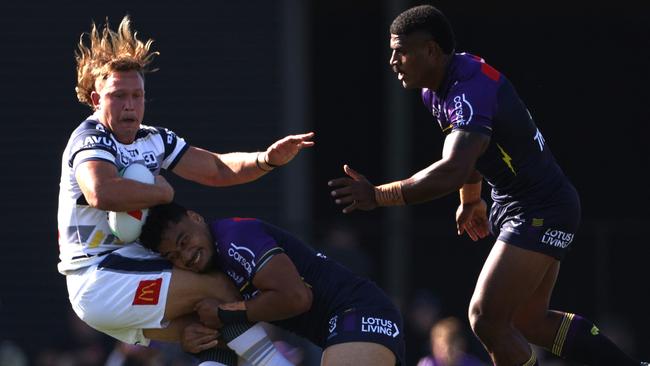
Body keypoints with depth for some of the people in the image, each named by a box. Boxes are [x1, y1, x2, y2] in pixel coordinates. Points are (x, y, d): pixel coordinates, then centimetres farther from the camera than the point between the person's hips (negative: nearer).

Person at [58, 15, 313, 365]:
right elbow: (101, 192, -34)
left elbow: (218, 169, 15)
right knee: (216, 287, -12)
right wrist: (162, 193, -18)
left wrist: (267, 159, -5)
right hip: (99, 281, -9)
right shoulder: (91, 139, -12)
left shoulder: (154, 140, 12)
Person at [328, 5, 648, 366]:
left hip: (541, 212, -11)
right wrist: (471, 199, 33)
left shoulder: (470, 90, -28)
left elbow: (452, 171, -43)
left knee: (487, 318, -16)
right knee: (530, 322, 17)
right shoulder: (436, 89, 3)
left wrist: (377, 196, -42)